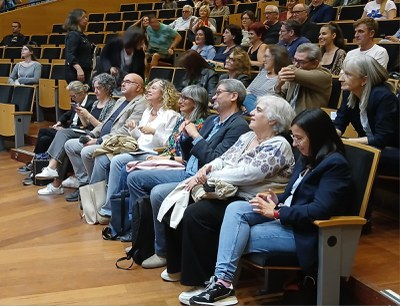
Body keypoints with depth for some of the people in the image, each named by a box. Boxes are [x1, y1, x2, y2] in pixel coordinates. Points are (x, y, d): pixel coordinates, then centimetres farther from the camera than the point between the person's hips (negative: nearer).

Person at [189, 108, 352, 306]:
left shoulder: (335, 164, -15)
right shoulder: (307, 158, 13)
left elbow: (320, 210, -23)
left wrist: (276, 212, -19)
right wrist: (277, 201, -4)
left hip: (305, 233, -9)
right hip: (286, 217, 9)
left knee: (237, 239, -16)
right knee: (236, 208, -14)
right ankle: (222, 279, -23)